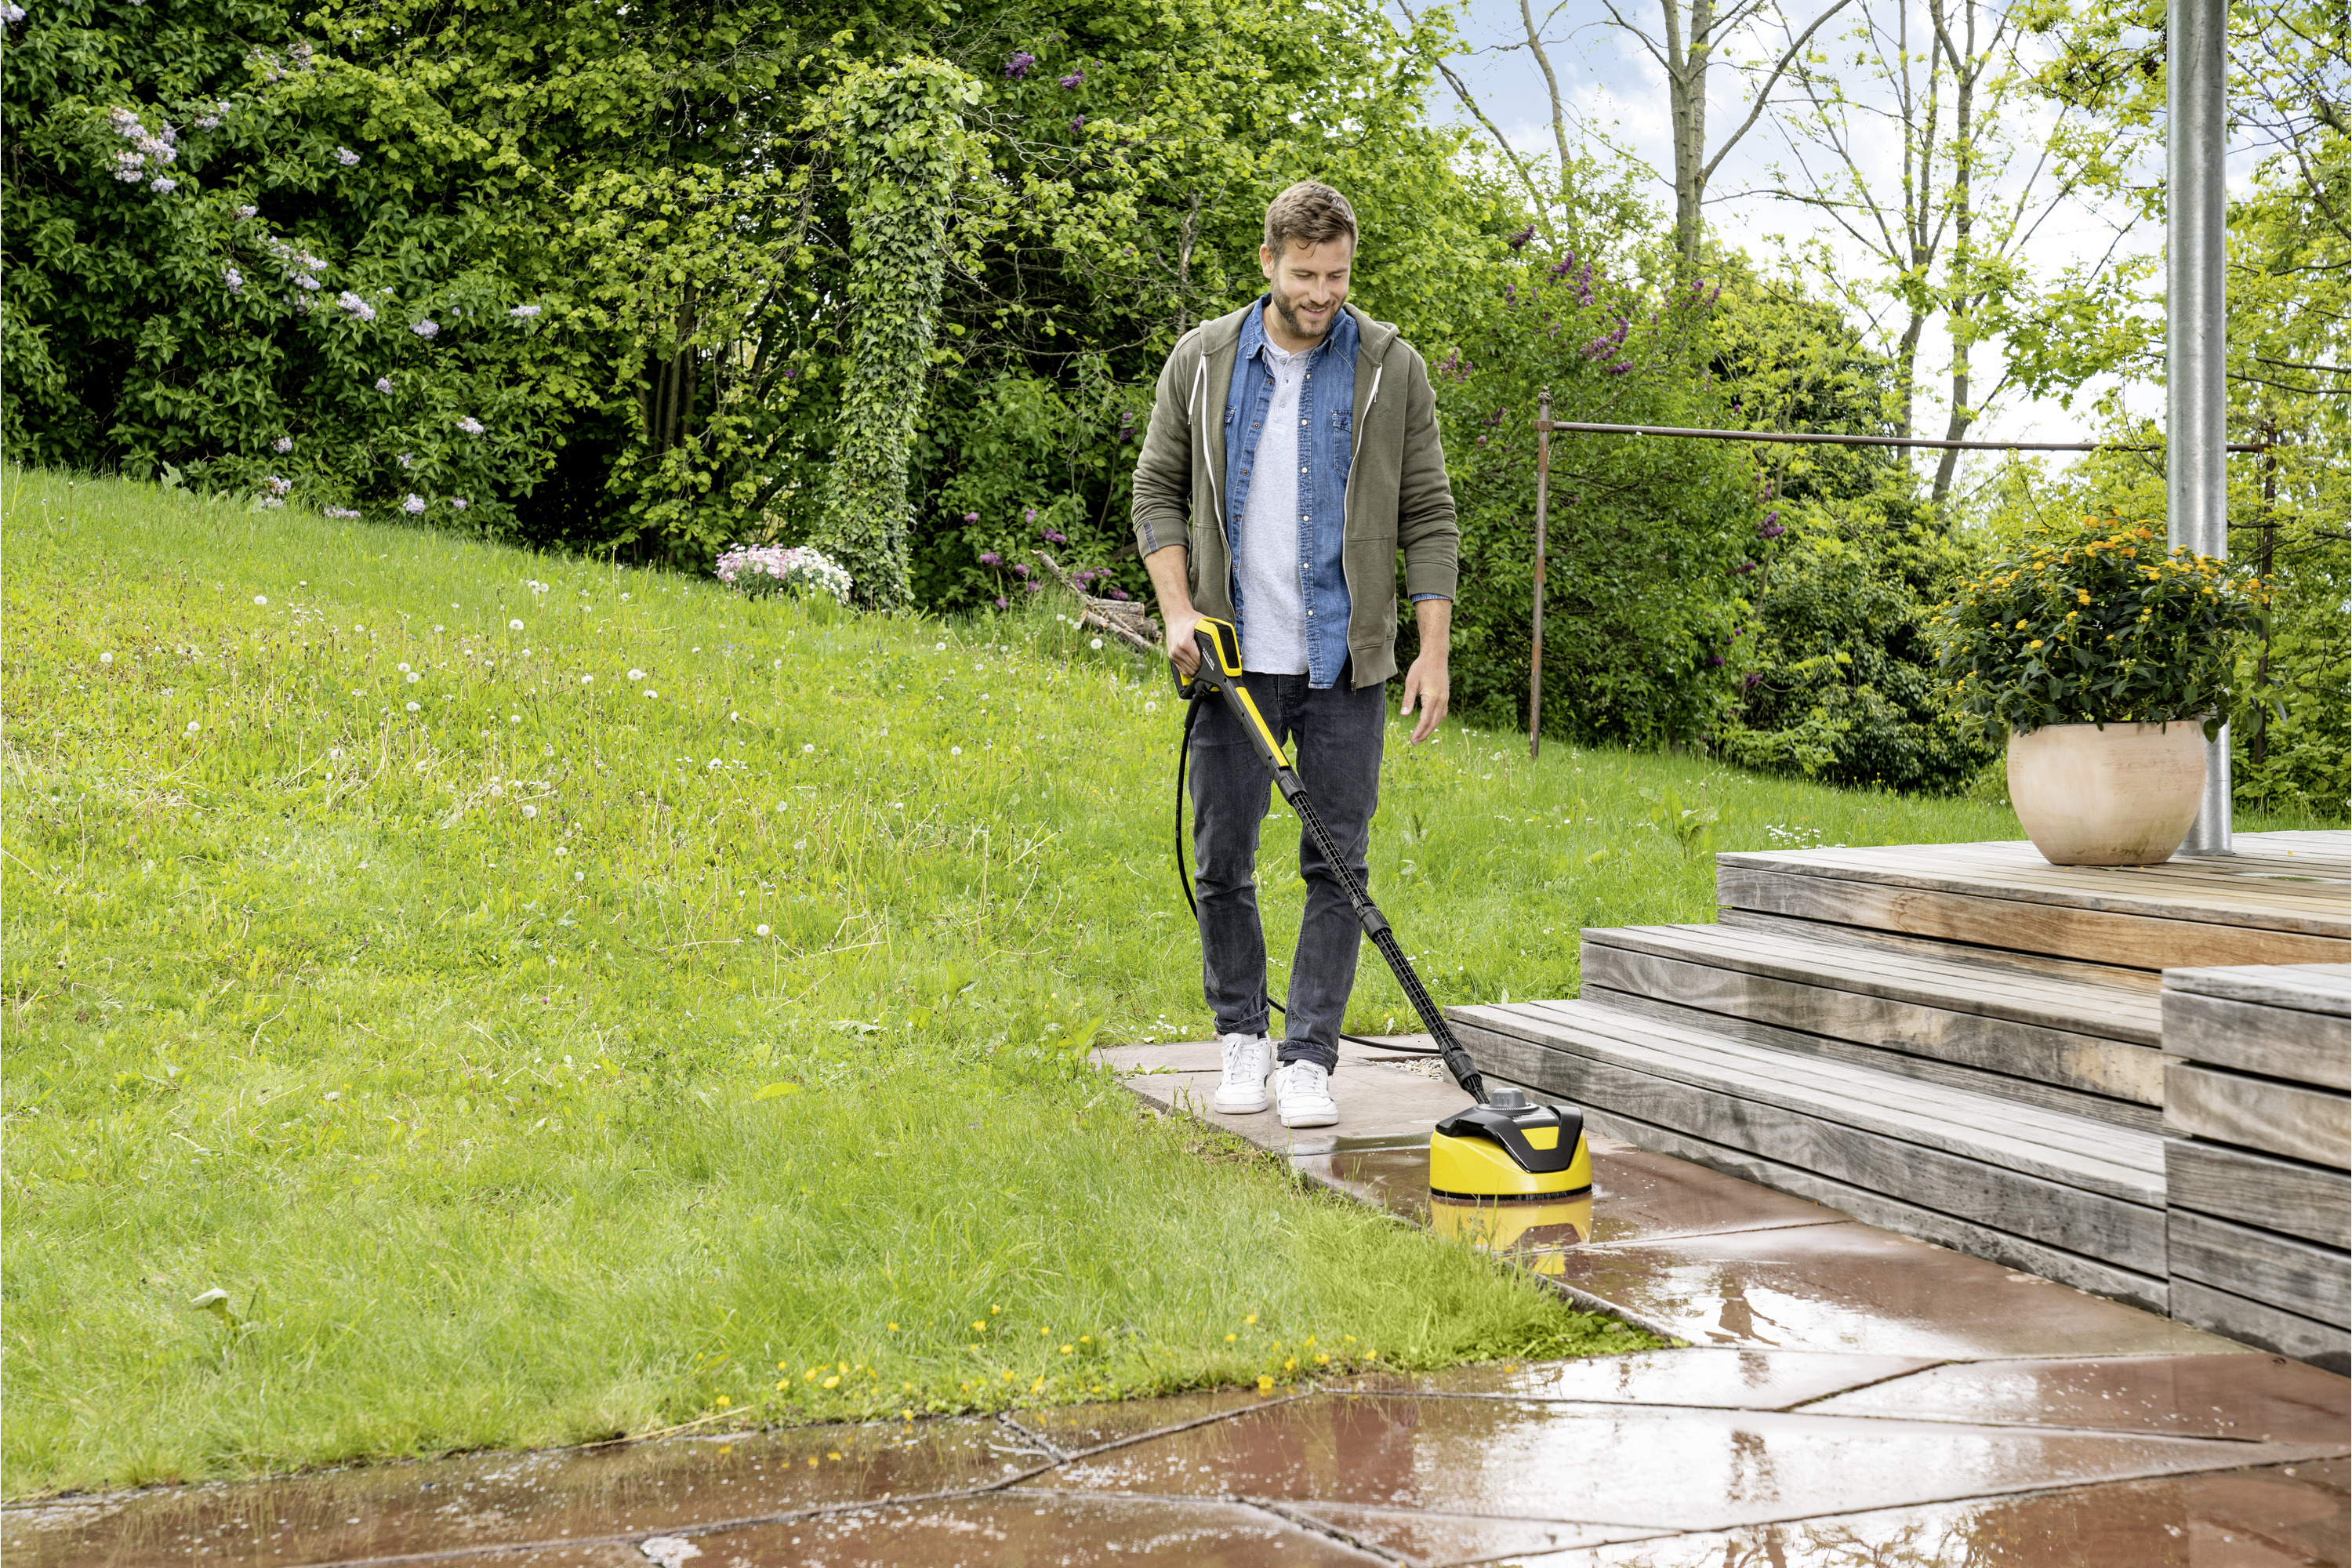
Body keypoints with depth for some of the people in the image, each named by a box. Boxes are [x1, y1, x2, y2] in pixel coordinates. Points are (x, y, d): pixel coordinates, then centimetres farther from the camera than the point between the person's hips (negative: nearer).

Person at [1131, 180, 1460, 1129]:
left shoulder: (1391, 370, 0)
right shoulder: (1202, 361, 3)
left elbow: (1429, 517, 2)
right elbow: (1157, 490, 9)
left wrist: (1434, 651, -5)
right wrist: (1178, 611, -5)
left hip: (1344, 662, -1)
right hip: (1234, 659, 1)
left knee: (1337, 867, -1)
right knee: (1222, 862, 6)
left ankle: (1309, 1059, 7)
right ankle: (1242, 1039, 24)